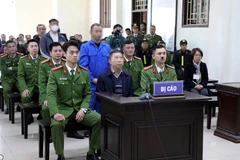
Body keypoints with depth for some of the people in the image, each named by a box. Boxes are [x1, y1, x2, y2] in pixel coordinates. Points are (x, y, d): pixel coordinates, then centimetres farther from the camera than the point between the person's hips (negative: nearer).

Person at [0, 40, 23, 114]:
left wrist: (12, 68, -13)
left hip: (18, 78, 1)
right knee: (6, 89, -31)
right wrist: (17, 70, -9)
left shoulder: (21, 56, 0)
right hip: (7, 79, -1)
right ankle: (9, 107, -8)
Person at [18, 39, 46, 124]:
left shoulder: (44, 59, 11)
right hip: (28, 86, -1)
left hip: (41, 86, 1)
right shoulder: (23, 60, 8)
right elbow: (20, 76, 1)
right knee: (25, 97, -33)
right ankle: (28, 116, -5)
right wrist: (24, 89, -16)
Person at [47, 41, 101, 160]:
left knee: (100, 120, -20)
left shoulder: (84, 72, 6)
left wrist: (83, 109, -11)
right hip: (63, 108, -3)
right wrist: (55, 113, -29)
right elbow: (51, 94, -13)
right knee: (56, 124, -35)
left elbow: (88, 94, 7)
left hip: (80, 109, 3)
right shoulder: (55, 72, -5)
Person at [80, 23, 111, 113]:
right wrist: (93, 79, -14)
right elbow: (83, 66, -8)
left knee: (101, 109, 10)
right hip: (90, 84, -3)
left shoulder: (107, 47, 10)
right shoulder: (85, 47, -2)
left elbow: (110, 65, 9)